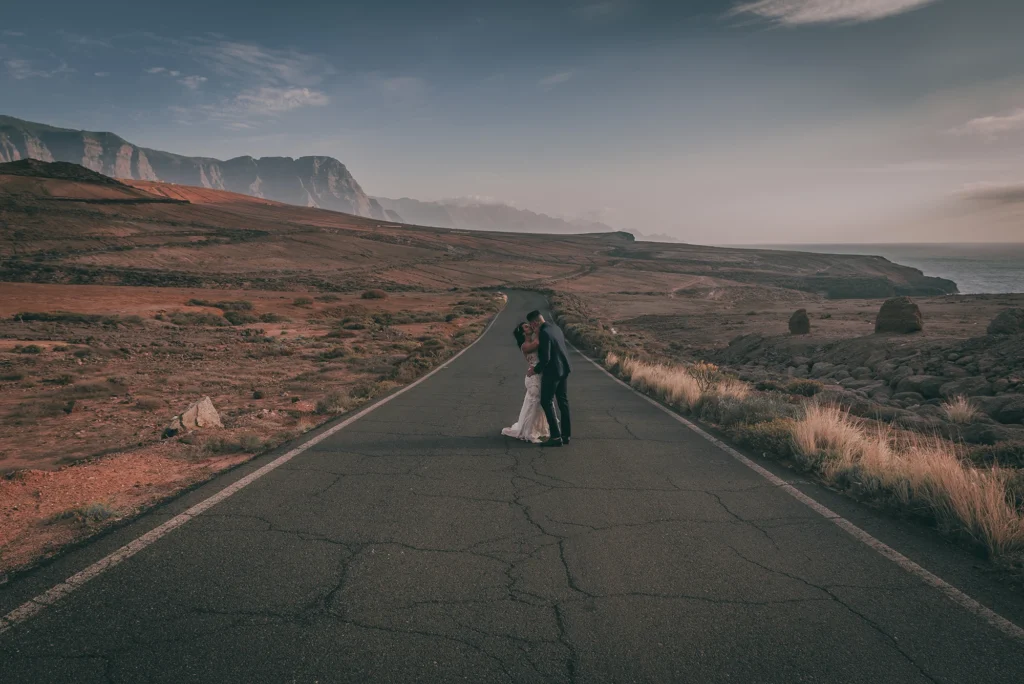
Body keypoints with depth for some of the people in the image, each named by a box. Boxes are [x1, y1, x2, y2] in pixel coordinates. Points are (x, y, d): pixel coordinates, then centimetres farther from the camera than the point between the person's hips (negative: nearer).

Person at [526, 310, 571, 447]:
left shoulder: (544, 333, -20)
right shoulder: (555, 328, 7)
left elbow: (545, 358, -23)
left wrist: (535, 370, -7)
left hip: (552, 371, -9)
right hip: (563, 369, 9)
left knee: (546, 402, 0)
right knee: (563, 402, 13)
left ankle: (556, 436, -2)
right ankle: (566, 435, 19)